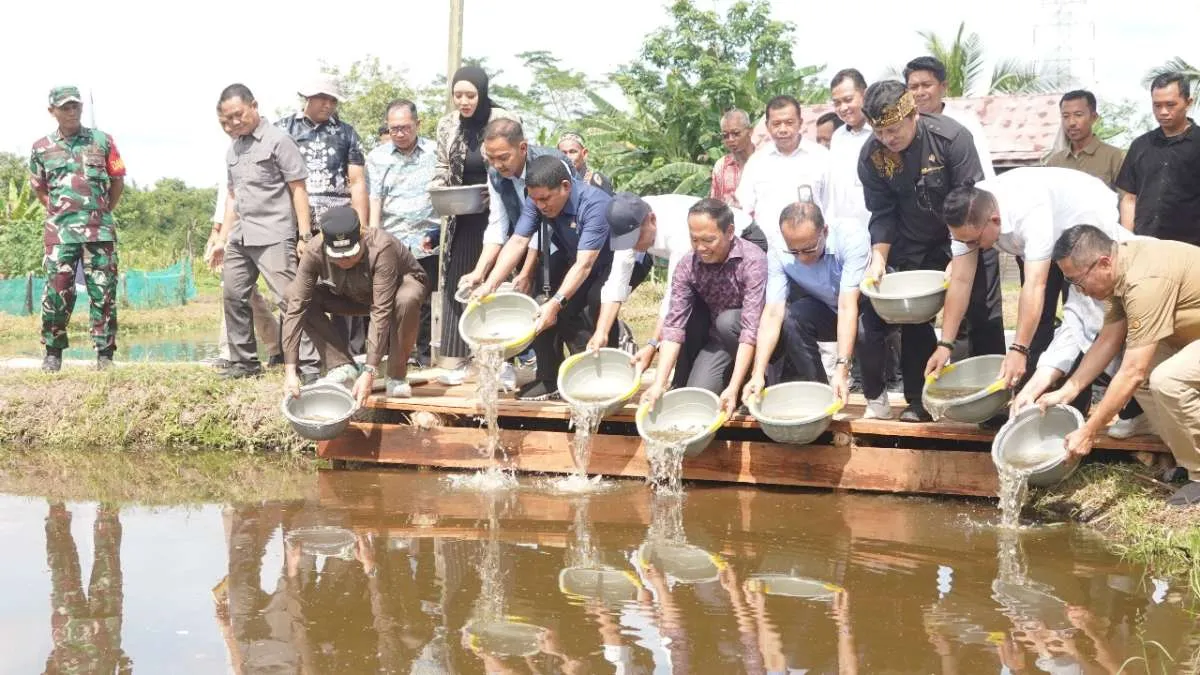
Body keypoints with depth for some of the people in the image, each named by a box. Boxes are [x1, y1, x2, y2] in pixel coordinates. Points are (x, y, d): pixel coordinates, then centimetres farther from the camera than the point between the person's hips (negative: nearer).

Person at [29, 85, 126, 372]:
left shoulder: (102, 141, 5)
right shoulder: (42, 147, 8)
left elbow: (118, 181, 12)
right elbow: (38, 188, 18)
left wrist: (103, 212, 10)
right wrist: (59, 212, 9)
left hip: (99, 230, 0)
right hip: (59, 232, 0)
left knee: (103, 292, -1)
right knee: (57, 293, -2)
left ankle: (105, 354, 5)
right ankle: (53, 353, 9)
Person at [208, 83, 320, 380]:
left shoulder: (278, 140, -5)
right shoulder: (233, 148, 17)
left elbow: (298, 190, -7)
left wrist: (304, 236, -14)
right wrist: (222, 239, 19)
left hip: (274, 236, -8)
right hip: (240, 237, 8)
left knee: (289, 299, -11)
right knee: (233, 297, 10)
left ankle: (309, 365, -10)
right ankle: (244, 362, 21)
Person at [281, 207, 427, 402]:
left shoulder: (381, 249, -39)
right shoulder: (315, 253, -29)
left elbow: (381, 312, -42)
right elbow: (296, 307, -32)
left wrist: (369, 372, -47)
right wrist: (290, 370, -40)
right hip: (356, 296, 4)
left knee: (407, 299, -40)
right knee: (293, 295, -20)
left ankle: (397, 376, -18)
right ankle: (342, 366, -12)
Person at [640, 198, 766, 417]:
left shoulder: (753, 261, -28)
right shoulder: (686, 266, -16)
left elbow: (751, 328, -33)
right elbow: (674, 324, -21)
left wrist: (733, 388, -42)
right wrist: (659, 384, -32)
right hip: (718, 337, 2)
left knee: (726, 321, -32)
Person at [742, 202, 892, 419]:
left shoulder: (852, 238, -31)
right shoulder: (778, 255, -22)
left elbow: (848, 307, -37)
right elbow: (772, 314, -26)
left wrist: (842, 368, -44)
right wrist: (758, 374, -37)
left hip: (864, 305, -3)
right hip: (824, 310, 3)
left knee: (866, 327, -36)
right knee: (790, 317, -29)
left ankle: (876, 394, -8)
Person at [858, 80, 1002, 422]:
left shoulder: (951, 137, -25)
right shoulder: (871, 156, -16)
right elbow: (882, 213, -7)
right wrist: (879, 258, -21)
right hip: (914, 249, 3)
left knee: (983, 314, -2)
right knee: (912, 320, 1)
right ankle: (919, 399, 11)